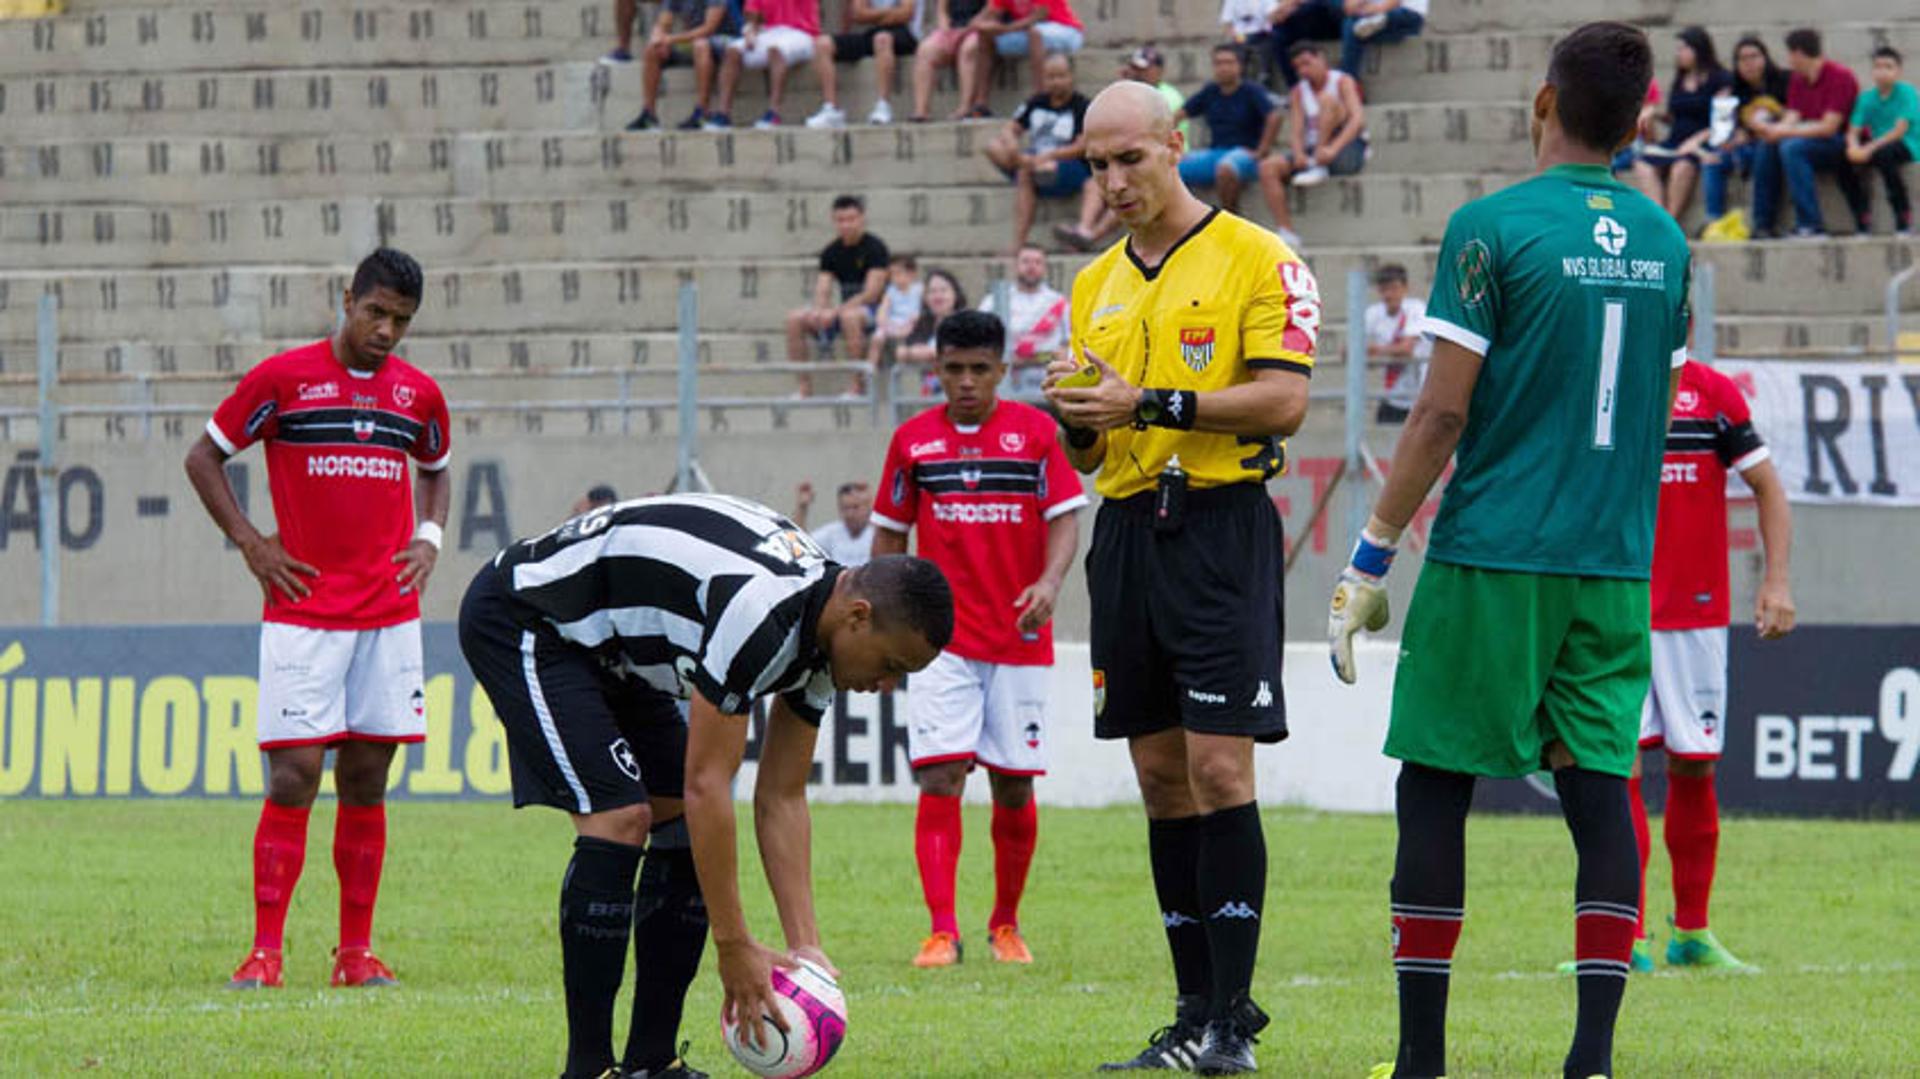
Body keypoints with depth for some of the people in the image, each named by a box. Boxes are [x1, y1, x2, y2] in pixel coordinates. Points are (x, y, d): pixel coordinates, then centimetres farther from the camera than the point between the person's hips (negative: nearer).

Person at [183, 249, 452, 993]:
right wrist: (250, 542, -3)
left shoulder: (418, 393, 9)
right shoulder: (282, 379, -3)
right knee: (294, 776, -10)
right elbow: (204, 458, 5)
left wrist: (429, 537, 10)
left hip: (390, 616, 4)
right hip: (303, 614, -4)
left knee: (367, 781, 4)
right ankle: (266, 951, -7)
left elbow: (436, 469, 28)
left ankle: (355, 952, 8)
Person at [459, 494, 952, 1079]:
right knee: (620, 815, -21)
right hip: (522, 619, -10)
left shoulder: (820, 628, -4)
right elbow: (706, 785, -30)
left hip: (611, 650, 10)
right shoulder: (761, 612, -33)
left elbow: (781, 800, 3)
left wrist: (805, 944, -4)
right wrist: (735, 949, -26)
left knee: (683, 826, 3)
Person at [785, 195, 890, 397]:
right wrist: (820, 311, -21)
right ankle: (804, 386, -14)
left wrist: (836, 311, -25)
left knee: (849, 316, -40)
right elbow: (822, 291, 4)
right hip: (844, 308, 6)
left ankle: (856, 387, -35)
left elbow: (871, 294, -17)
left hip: (873, 311, -6)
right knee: (795, 318, -13)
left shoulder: (875, 248, -9)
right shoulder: (831, 252, 8)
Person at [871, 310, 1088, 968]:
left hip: (1020, 640, 0)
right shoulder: (914, 439, 6)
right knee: (940, 778, -13)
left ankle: (1006, 924, 22)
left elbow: (1065, 518, -1)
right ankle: (942, 931, -16)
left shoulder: (1035, 431, 2)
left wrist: (1049, 582, -20)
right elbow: (890, 536, 13)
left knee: (1014, 789, 4)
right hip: (941, 641, 0)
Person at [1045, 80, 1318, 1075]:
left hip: (1222, 527, -7)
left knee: (1217, 766, -11)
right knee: (1160, 776, 6)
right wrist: (1075, 420, -3)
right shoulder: (1097, 285, 17)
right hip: (1127, 534, 7)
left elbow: (1283, 398, -13)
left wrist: (1151, 404, -17)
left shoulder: (1257, 259, -3)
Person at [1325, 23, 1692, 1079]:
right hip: (1615, 560, 5)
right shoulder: (1662, 238, 8)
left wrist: (1370, 559, -5)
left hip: (1494, 556, -5)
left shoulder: (1493, 228, -8)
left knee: (1435, 787, 3)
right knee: (1598, 785, 4)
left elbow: (1442, 414, -10)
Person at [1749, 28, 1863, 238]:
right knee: (1767, 147, -12)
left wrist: (1785, 132, -22)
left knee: (1792, 148, -31)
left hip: (1845, 142, -8)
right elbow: (1792, 119, 2)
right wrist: (1770, 129, -20)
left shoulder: (1839, 77, -16)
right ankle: (1762, 225, -13)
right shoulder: (1797, 80, 9)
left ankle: (1811, 225, -31)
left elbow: (1828, 127, -21)